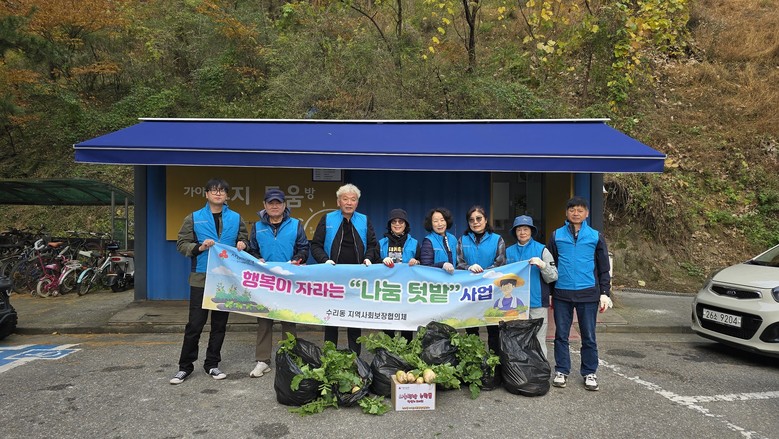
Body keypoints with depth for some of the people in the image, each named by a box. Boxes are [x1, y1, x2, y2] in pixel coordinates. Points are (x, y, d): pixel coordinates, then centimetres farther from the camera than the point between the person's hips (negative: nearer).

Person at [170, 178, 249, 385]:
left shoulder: (236, 218, 8)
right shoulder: (194, 218, 3)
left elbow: (245, 240, 15)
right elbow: (181, 244, 2)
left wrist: (242, 245, -8)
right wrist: (199, 247, -16)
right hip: (201, 279, -2)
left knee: (219, 324, 10)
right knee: (195, 324, 1)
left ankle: (212, 364, 23)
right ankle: (185, 366, 15)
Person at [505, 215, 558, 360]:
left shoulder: (542, 250, 1)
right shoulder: (508, 251, 10)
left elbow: (553, 277, -2)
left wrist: (542, 265, -18)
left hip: (537, 304, -3)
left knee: (538, 342, 0)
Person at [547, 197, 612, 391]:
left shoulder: (596, 236, 4)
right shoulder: (557, 235, 6)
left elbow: (603, 268, 8)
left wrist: (605, 293, 2)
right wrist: (549, 292, 8)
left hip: (588, 294, -1)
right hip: (562, 294, 1)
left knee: (589, 336, 8)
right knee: (561, 335, 8)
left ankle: (590, 373, 21)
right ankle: (561, 371, 20)